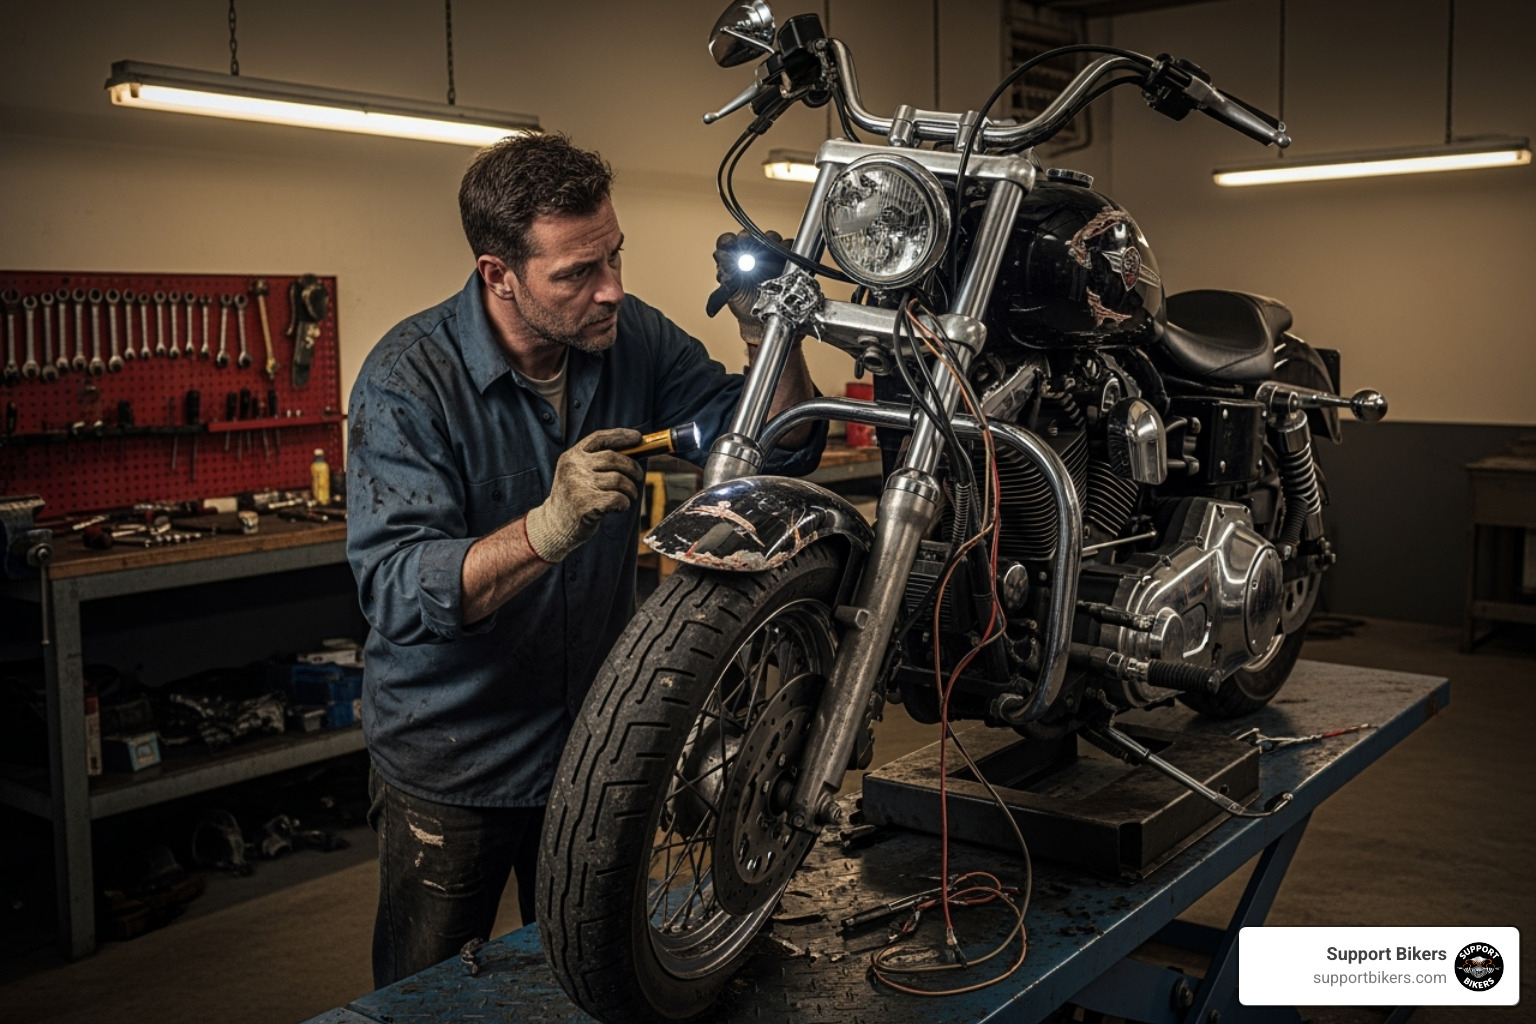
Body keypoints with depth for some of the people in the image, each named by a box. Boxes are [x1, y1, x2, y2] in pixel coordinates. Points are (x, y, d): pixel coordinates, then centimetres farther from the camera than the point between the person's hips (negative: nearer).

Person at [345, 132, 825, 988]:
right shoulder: (409, 379, -21)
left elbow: (777, 449, -7)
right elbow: (396, 590, -31)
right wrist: (550, 529, -46)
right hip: (453, 763, -4)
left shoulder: (632, 337, -7)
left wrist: (771, 336, -25)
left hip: (596, 740, 4)